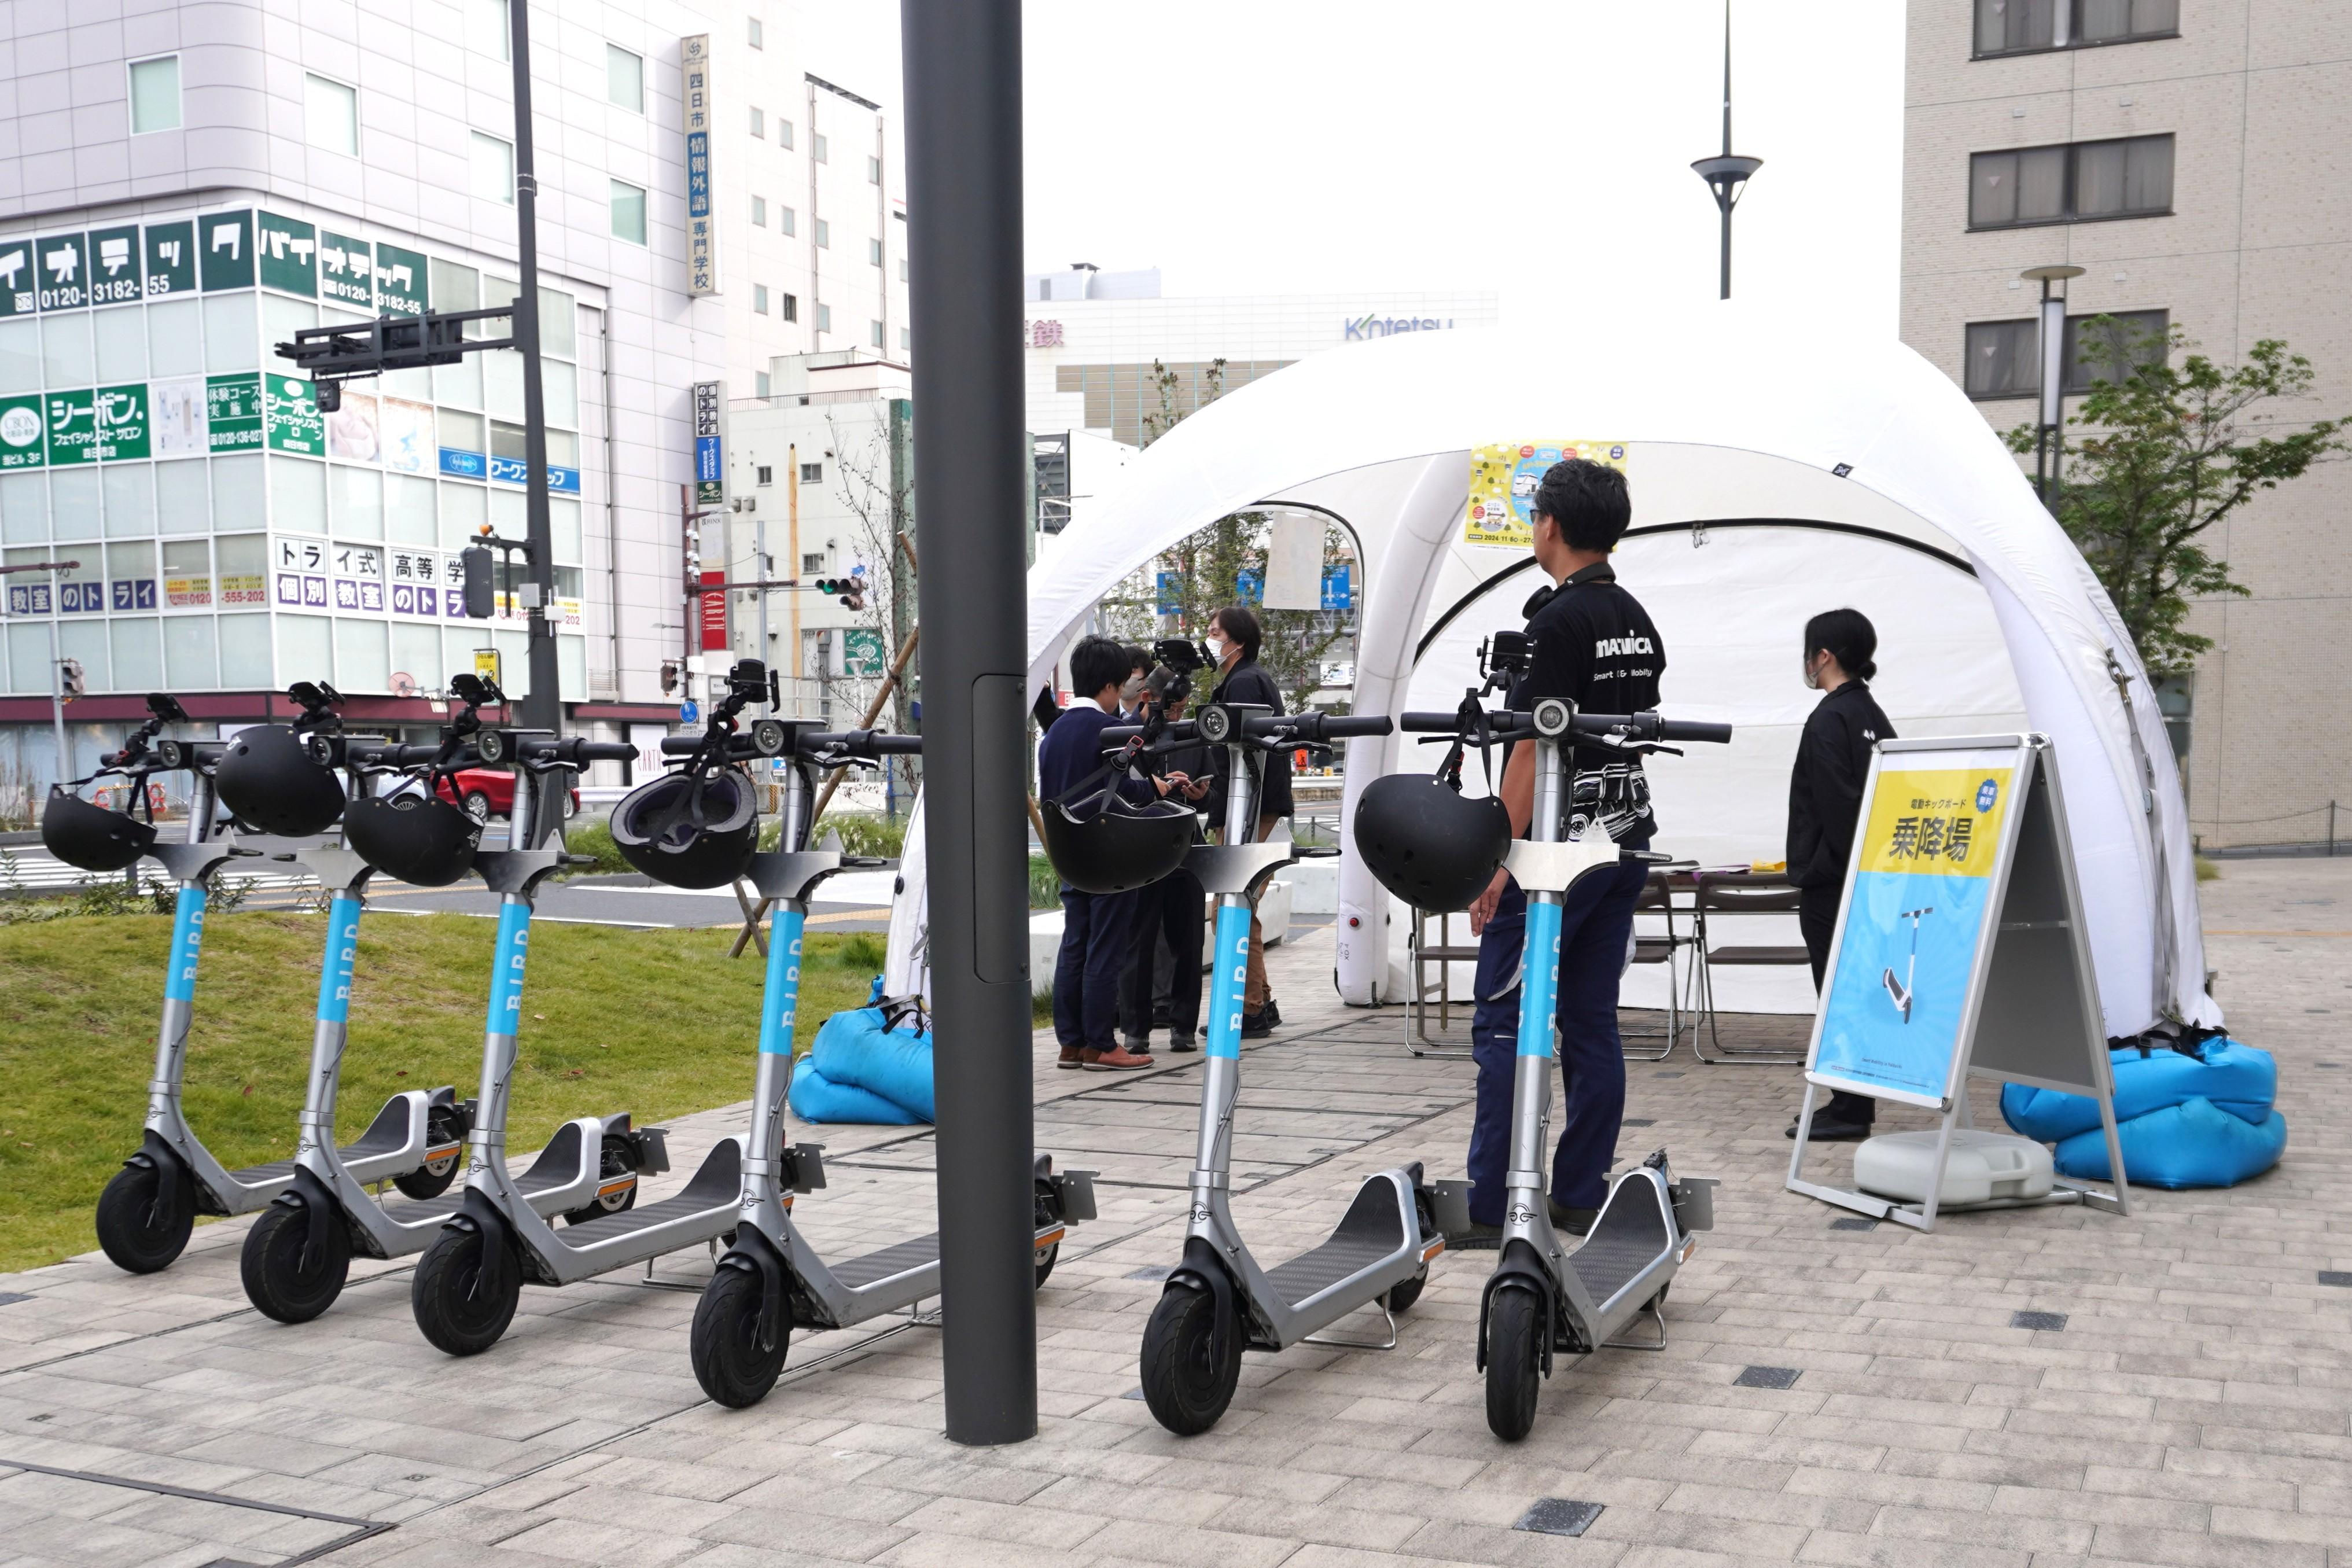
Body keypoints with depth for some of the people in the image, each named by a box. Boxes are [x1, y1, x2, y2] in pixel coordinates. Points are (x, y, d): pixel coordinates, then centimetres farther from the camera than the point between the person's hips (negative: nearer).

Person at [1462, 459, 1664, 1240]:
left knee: (1504, 1021, -4)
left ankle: (1491, 1206, -4)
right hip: (1625, 834, 9)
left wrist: (1496, 860, -17)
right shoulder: (1639, 621, 13)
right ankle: (1580, 1197, 14)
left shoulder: (1560, 620, -14)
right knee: (1592, 1022, 10)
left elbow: (1535, 746, -18)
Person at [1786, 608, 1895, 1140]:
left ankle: (1848, 1109, 0)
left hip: (1829, 881, -9)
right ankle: (1853, 1106, 20)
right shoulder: (1874, 716, 13)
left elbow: (1834, 805, -20)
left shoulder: (1828, 720, -14)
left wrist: (1811, 865, -15)